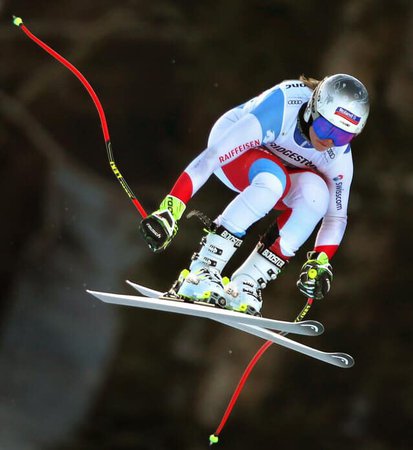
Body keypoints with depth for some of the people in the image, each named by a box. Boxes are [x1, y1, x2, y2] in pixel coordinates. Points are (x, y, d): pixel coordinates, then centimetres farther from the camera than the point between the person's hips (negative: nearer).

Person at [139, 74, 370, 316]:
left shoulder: (339, 157, -23)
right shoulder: (277, 114, -39)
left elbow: (337, 216, -11)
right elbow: (210, 157, -41)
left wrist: (320, 263, -26)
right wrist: (170, 209, -46)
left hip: (281, 169, 4)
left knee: (315, 193, -29)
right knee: (271, 181, -37)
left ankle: (245, 286, -22)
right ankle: (201, 271, -33)